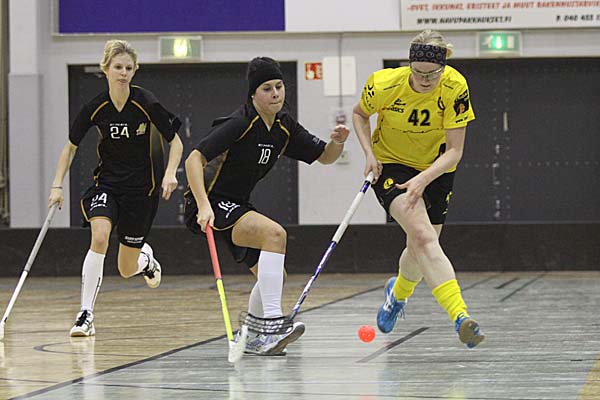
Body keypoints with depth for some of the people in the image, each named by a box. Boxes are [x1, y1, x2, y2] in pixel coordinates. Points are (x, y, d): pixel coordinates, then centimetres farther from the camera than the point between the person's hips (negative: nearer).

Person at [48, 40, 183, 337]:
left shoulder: (146, 103, -15)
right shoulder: (95, 108, -9)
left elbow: (175, 142, -5)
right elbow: (70, 147, 4)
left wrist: (170, 173, -21)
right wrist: (57, 185, -6)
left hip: (142, 187, -1)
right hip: (107, 183, 1)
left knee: (127, 270, 5)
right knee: (100, 236, -30)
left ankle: (145, 257, 45)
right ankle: (86, 315, -22)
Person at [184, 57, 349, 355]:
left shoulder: (284, 127, 2)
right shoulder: (240, 123, -20)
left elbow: (324, 157, 11)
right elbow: (194, 159, -26)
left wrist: (337, 142, -13)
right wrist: (203, 206, -36)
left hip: (237, 207, 9)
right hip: (211, 203, -9)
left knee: (272, 275, 9)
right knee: (274, 233, -30)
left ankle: (252, 337, 28)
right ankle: (272, 322, -33)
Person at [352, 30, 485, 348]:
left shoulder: (455, 87, -23)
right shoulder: (385, 85, -24)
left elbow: (454, 151, -21)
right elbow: (359, 114, 0)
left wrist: (423, 180, -35)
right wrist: (369, 153, -14)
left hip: (436, 170, 3)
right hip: (391, 165, -3)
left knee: (419, 249, 11)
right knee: (423, 236, -26)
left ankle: (398, 293, 48)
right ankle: (461, 318, -37)